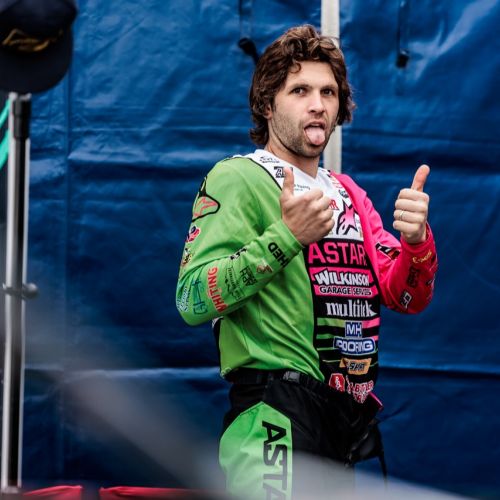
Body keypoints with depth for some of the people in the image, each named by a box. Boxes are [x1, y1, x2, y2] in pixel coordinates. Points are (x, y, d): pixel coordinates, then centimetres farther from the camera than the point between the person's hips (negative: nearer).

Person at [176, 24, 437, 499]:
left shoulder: (349, 194, 20)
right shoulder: (236, 178, -4)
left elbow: (405, 297, 12)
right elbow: (193, 302, -15)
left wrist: (416, 240, -9)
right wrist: (287, 237, -21)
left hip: (355, 420, 7)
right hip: (278, 421, -7)